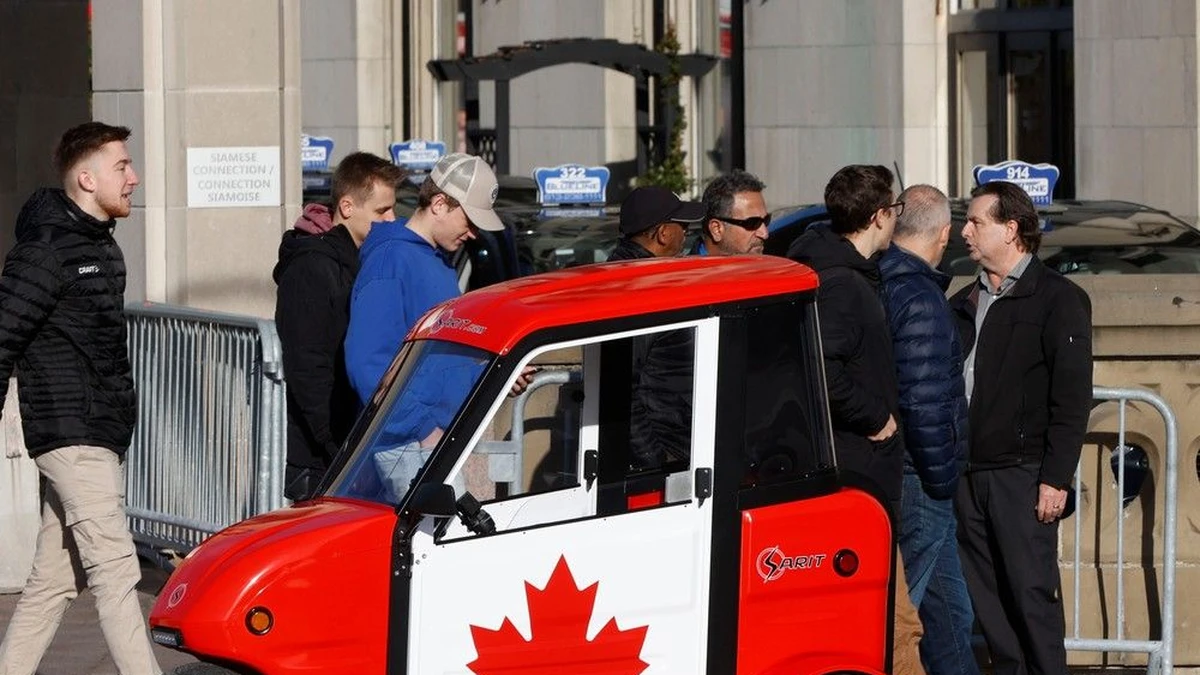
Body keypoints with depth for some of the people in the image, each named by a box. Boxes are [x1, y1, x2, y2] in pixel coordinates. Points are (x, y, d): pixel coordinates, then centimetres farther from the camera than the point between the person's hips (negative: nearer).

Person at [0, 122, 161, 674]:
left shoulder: (100, 245, 17)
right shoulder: (47, 250, -13)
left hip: (101, 436, 9)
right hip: (72, 436, -9)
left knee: (56, 578, 11)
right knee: (115, 571, -13)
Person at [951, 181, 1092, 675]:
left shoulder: (1058, 299, -3)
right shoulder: (964, 304, 18)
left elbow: (1072, 397, -8)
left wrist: (1056, 478, -14)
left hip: (1022, 475, -7)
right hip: (967, 475, 7)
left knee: (1032, 593, -6)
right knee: (985, 597, 7)